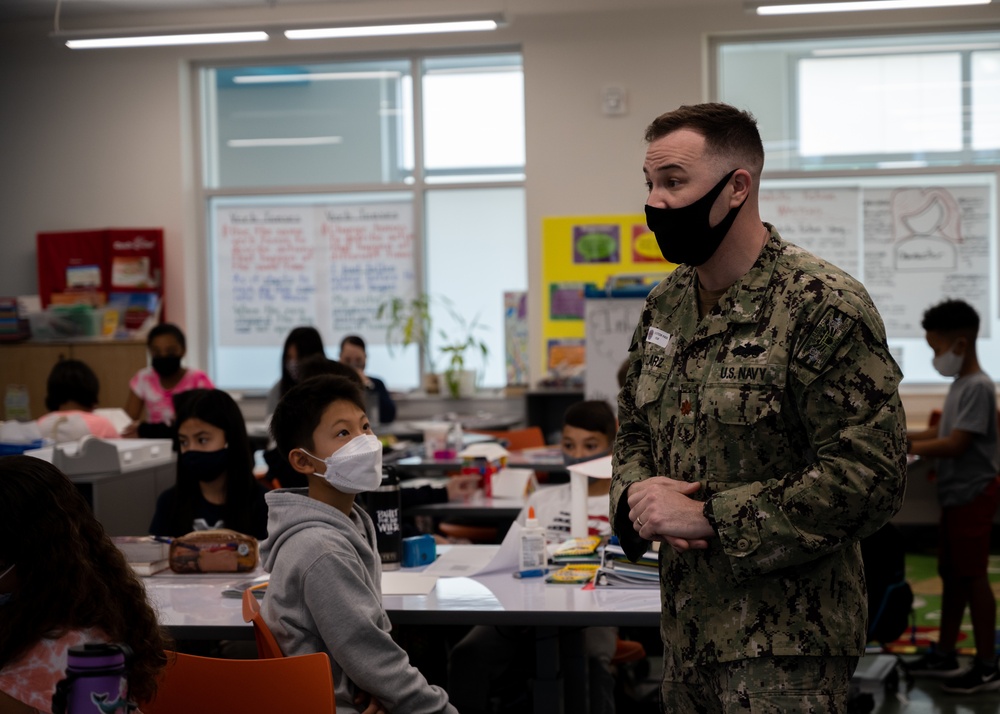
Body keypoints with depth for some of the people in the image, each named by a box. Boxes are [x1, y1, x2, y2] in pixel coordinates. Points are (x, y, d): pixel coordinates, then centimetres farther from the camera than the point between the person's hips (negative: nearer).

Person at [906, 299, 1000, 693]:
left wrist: (906, 448, -19)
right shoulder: (959, 385, 12)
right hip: (956, 494, 10)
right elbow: (940, 432, 19)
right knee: (951, 573, 14)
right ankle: (945, 656, 23)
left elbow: (956, 444, -22)